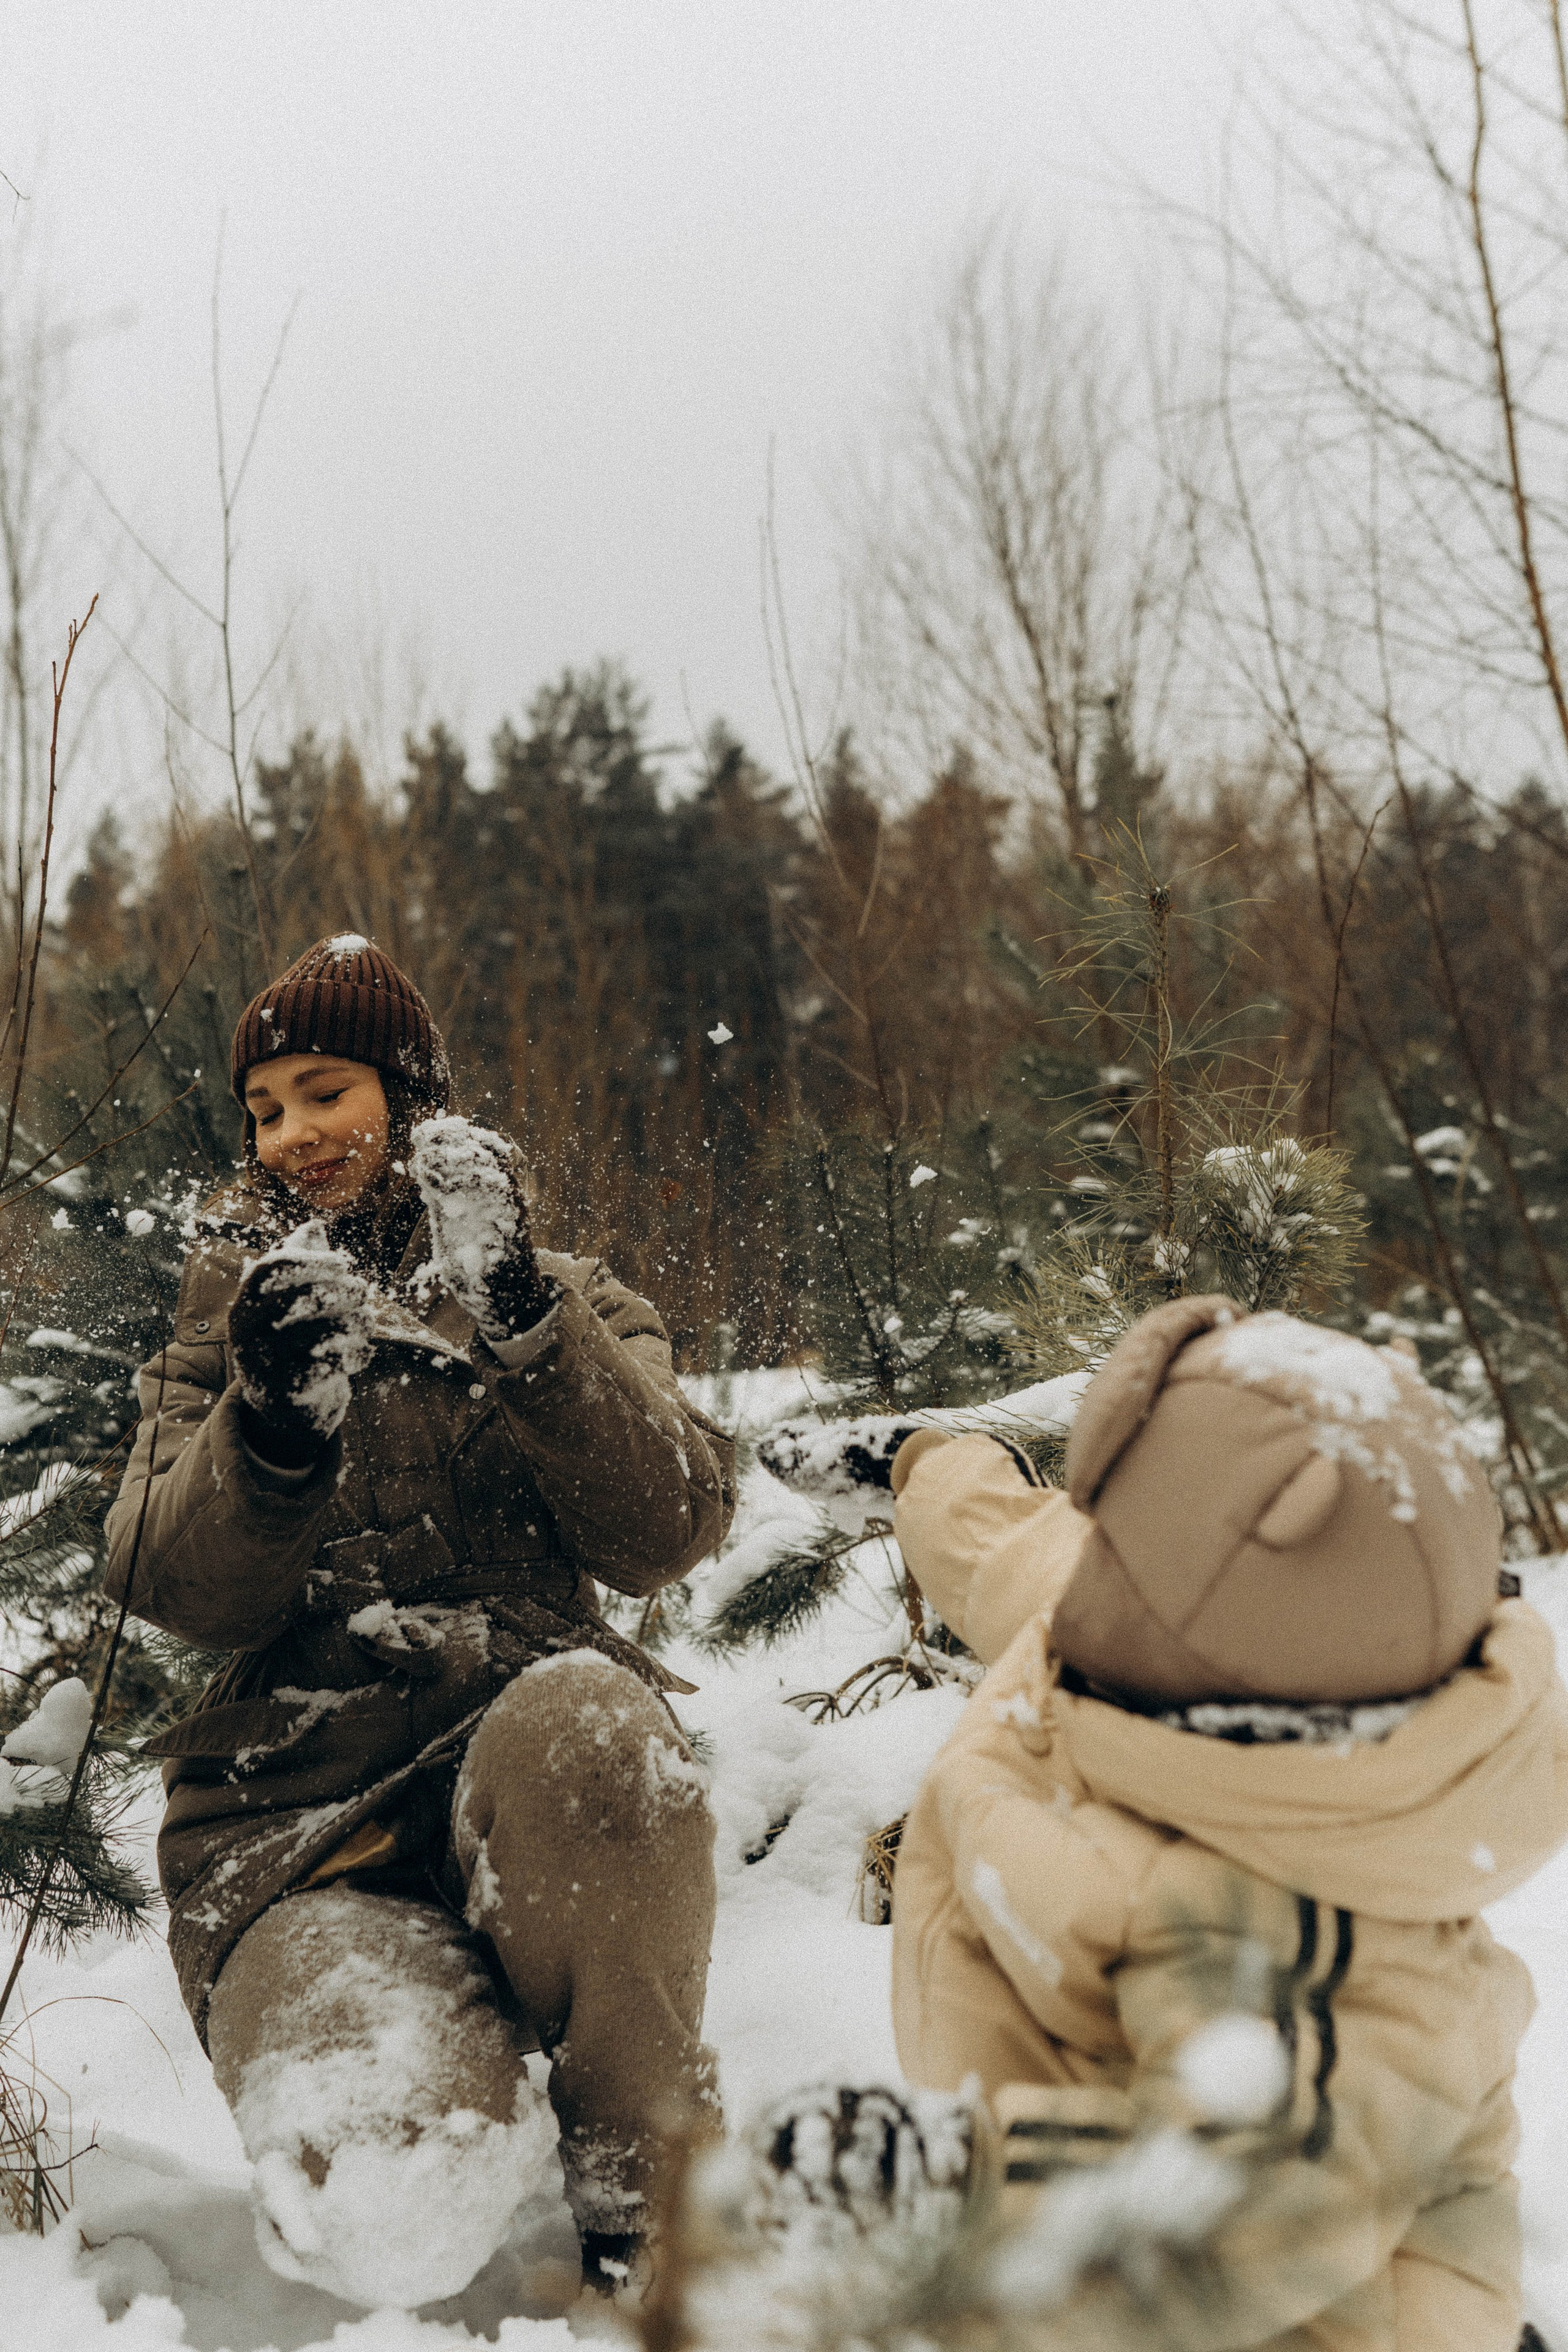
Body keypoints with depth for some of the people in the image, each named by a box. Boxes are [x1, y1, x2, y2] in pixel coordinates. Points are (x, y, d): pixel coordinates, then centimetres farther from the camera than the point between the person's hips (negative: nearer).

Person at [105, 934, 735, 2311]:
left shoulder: (566, 1309, 13)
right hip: (297, 1812, 0)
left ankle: (647, 2190, -16)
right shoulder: (235, 1318, 16)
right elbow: (175, 1589, -1)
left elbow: (666, 1534, -6)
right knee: (390, 2218, -29)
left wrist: (522, 1320, -18)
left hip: (532, 1774, 0)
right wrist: (274, 1419, -19)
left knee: (583, 1722, -39)